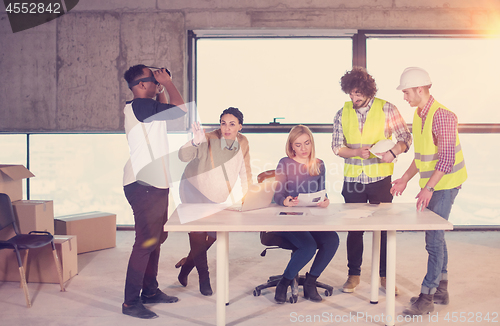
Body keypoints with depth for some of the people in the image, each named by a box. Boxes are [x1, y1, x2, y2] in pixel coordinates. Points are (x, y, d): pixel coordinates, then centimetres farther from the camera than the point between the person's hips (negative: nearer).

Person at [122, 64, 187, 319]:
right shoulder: (140, 105, -15)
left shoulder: (141, 107, 15)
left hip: (155, 184, 11)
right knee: (145, 242, -8)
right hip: (144, 185, -11)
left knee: (156, 239, 17)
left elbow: (165, 110, 32)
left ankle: (150, 291, 28)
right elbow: (180, 109, -17)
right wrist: (167, 83, -5)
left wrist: (161, 90, 19)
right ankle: (131, 302, 0)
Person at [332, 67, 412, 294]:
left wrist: (393, 152, -21)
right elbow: (336, 146, 3)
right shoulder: (343, 113, 3)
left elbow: (405, 138, -1)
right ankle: (354, 274, 22)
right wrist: (356, 152, -16)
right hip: (353, 179, 2)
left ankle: (385, 275, 21)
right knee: (354, 229, 9)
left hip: (380, 179, -2)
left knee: (384, 228, 6)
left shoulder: (386, 109, -4)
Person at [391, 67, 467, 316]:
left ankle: (427, 296, 1)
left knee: (434, 238, -7)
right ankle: (441, 290, 27)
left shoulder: (441, 116, -20)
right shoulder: (419, 115, 8)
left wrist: (429, 188, -28)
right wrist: (405, 179, 15)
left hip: (444, 184, -9)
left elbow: (447, 158, -24)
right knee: (435, 236, 15)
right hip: (431, 184, 9)